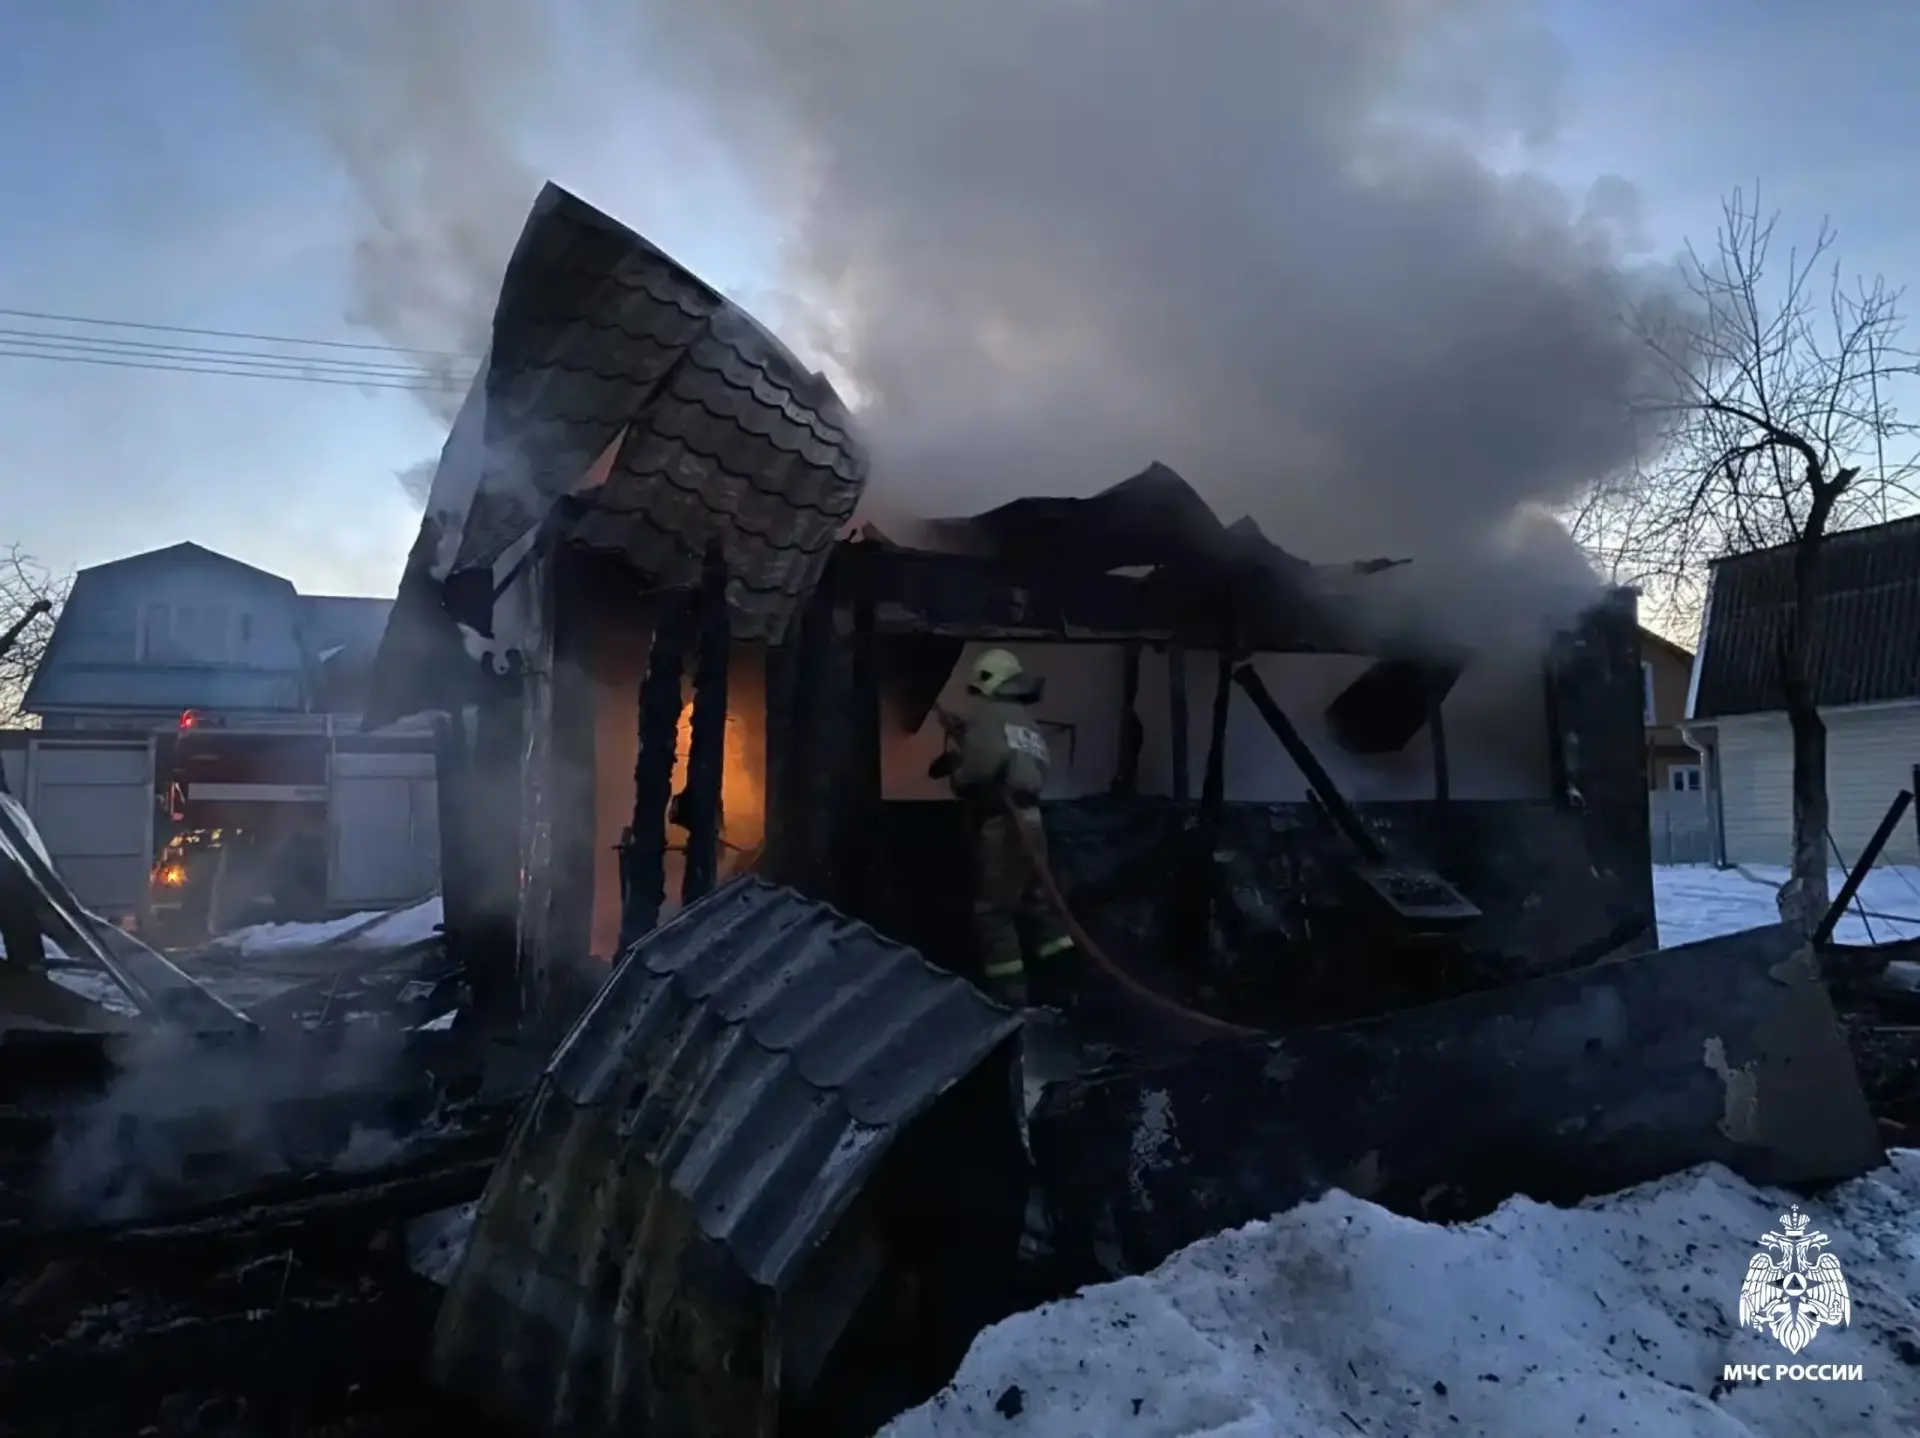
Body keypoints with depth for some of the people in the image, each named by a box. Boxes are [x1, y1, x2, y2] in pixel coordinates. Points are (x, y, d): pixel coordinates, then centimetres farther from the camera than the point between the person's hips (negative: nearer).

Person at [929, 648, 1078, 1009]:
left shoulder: (986, 714, -7)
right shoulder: (1027, 722, 20)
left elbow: (983, 762, -24)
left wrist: (957, 776, -2)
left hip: (1000, 825, -9)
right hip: (1029, 822, 9)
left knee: (993, 911, -2)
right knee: (1035, 903, 18)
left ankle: (1011, 998, -2)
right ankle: (1060, 985, 21)